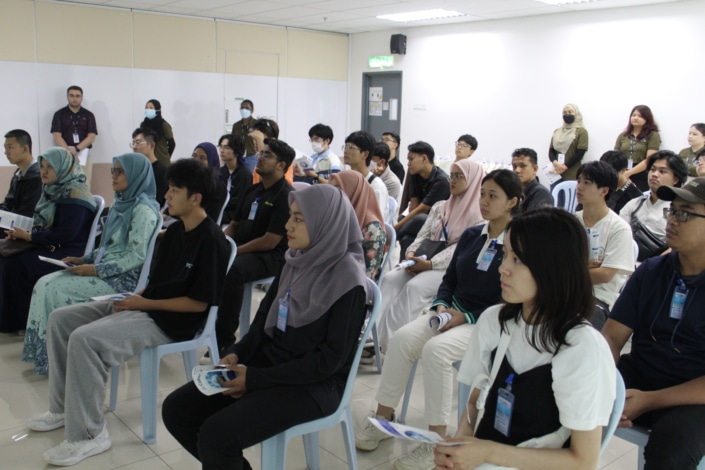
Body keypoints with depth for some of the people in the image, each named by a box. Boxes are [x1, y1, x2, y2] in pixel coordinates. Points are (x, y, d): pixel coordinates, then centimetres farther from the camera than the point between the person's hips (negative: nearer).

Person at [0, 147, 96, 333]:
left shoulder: (74, 195, -16)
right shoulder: (53, 190, 13)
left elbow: (65, 234, -23)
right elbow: (44, 226, 16)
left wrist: (29, 236, -15)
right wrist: (22, 234, -4)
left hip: (67, 253, -9)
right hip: (49, 247, 9)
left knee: (16, 266, -21)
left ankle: (20, 321, -5)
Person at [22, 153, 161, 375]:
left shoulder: (143, 209, -15)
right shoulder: (120, 203, 14)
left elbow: (136, 256, -21)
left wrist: (96, 270, -20)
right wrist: (84, 259, 5)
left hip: (124, 278, -9)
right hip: (104, 270, 9)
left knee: (56, 290, -17)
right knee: (45, 284, -5)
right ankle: (46, 351, -1)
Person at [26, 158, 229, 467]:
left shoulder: (211, 239, -17)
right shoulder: (175, 230, 11)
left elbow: (199, 303, -19)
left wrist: (145, 303, -14)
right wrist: (135, 297, -1)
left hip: (171, 320, -10)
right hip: (145, 305, 10)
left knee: (84, 339, -26)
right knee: (60, 319, 5)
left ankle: (88, 435, -13)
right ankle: (62, 408, 16)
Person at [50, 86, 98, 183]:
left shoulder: (89, 115, 9)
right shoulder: (59, 114, 7)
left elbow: (91, 137, 0)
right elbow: (57, 137, -2)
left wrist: (76, 149, -14)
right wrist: (69, 152, -15)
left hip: (83, 155, 1)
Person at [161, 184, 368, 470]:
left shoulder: (348, 280, -17)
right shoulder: (297, 261, 5)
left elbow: (330, 359, -18)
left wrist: (256, 379, -17)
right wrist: (237, 354, -6)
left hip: (315, 384, -7)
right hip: (268, 361, 8)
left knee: (217, 433, -25)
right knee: (176, 409, 0)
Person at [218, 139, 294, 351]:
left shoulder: (285, 195, -11)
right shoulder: (253, 190, 14)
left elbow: (270, 241, -18)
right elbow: (235, 224, 20)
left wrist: (234, 252, -17)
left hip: (272, 256, -8)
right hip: (243, 250, 8)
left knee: (232, 270, -34)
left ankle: (224, 338, -24)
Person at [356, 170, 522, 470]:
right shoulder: (470, 235, 11)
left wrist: (467, 317, -19)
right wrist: (441, 305, -6)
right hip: (452, 312, 6)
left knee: (436, 350, -32)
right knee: (402, 339, -19)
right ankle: (384, 416, -6)